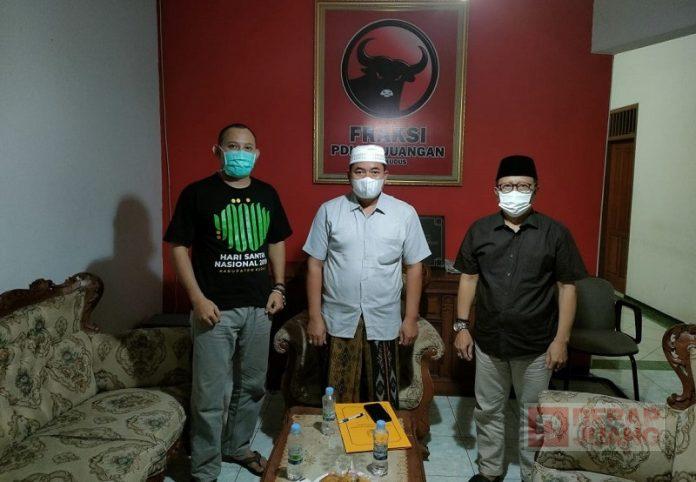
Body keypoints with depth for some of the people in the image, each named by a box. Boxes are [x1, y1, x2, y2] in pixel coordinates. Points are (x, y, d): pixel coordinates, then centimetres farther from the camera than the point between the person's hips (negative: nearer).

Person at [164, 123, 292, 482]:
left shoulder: (267, 194, 7)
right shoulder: (197, 194, -6)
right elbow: (179, 248, -7)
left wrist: (278, 286, 5)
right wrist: (198, 299, -14)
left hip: (258, 307, 5)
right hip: (216, 309, -4)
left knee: (251, 385, 17)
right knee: (211, 396, 1)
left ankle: (237, 447, 39)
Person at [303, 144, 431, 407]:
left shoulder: (405, 213, -2)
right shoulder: (329, 211, -3)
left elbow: (414, 267, 2)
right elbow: (315, 265, -1)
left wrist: (411, 318, 0)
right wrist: (315, 316, -3)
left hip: (384, 321, 0)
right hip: (339, 320, 0)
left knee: (383, 397, 13)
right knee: (339, 397, 13)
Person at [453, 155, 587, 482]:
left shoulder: (555, 233, -7)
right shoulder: (480, 230, 0)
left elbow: (567, 287, -4)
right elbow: (469, 278, 4)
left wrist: (561, 339, -8)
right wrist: (461, 326, 1)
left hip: (536, 345, -2)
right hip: (488, 341, 2)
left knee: (533, 414, 14)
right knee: (488, 410, 16)